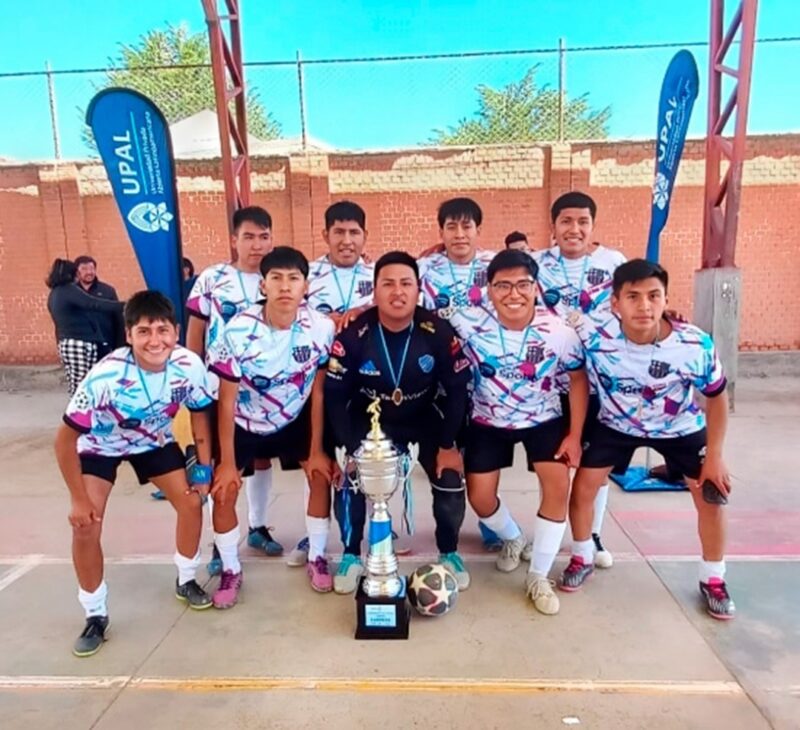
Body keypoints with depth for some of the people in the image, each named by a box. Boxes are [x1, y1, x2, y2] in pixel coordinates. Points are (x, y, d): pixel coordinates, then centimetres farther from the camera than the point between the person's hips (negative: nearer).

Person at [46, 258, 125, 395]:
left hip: (65, 344, 9)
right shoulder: (69, 290, -10)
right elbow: (94, 304, -23)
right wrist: (124, 306, -30)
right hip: (80, 344, -9)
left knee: (75, 389, 10)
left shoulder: (54, 294, 17)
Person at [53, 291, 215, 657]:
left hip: (154, 441, 3)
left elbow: (200, 414, -9)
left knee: (192, 502, -3)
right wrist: (79, 499, -20)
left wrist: (204, 468, -6)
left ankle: (186, 581, 24)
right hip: (100, 445, -3)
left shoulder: (190, 366, -30)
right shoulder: (106, 376, -39)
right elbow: (65, 439, -27)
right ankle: (96, 615, 11)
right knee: (85, 525, -12)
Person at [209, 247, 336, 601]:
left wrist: (316, 450, -8)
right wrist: (227, 462, -15)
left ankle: (317, 558, 17)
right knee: (224, 490, -7)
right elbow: (226, 401, -19)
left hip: (295, 418, 2)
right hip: (245, 421, -1)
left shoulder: (321, 328, -23)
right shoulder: (238, 331, -28)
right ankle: (230, 570, 16)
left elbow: (318, 392, -12)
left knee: (322, 475, -5)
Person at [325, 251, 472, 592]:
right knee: (348, 481, -14)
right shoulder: (353, 335, -24)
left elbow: (457, 389, -11)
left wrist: (449, 445, -11)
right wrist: (348, 448, -17)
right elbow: (334, 395, -15)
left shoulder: (439, 333, -22)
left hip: (425, 419, 1)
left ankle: (449, 553, 19)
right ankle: (351, 556, 14)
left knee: (451, 482, -10)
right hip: (369, 420, 0)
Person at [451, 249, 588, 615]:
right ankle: (512, 538, 38)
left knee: (558, 485, -16)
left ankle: (538, 577, 5)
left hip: (543, 420, 0)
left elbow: (578, 379, -7)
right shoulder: (469, 323, -25)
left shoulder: (559, 332, -22)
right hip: (488, 422, 1)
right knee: (479, 496, 0)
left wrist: (574, 436, -8)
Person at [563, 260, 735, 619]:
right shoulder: (596, 340, -31)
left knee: (711, 497, 0)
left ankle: (713, 580, 25)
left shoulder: (696, 345, -31)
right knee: (582, 488, -2)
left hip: (680, 427, 0)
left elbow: (717, 398, -12)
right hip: (616, 425, 0)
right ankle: (582, 558, 25)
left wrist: (714, 457, -9)